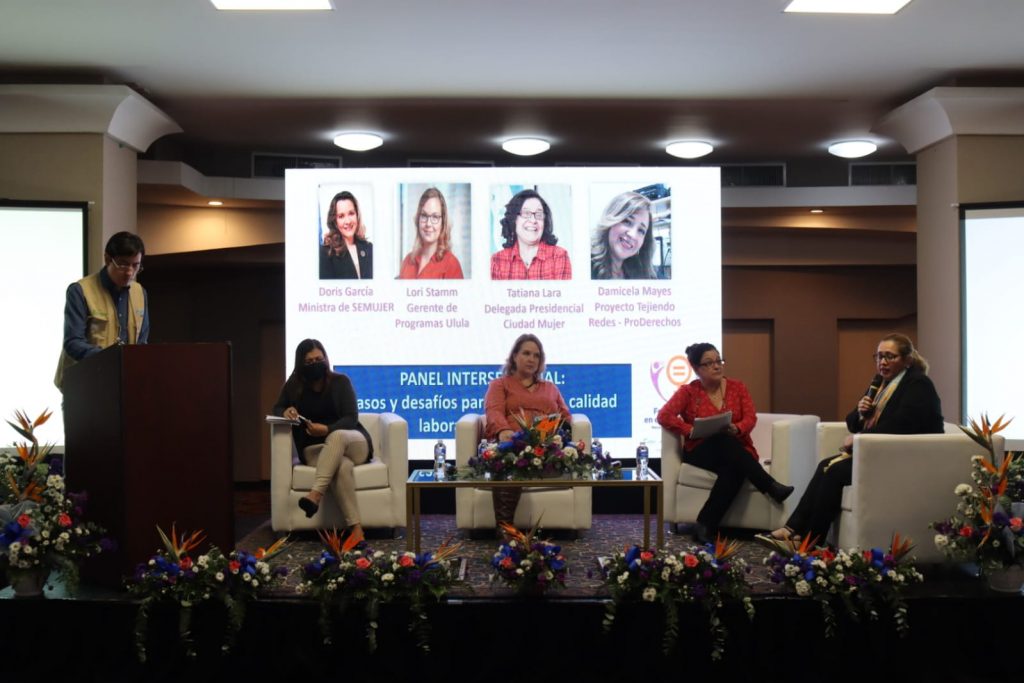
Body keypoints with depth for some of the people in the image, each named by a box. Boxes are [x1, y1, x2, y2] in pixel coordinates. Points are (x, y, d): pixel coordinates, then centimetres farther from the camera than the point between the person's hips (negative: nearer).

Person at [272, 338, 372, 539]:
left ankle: (316, 494, -50)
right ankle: (355, 528, -46)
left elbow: (351, 418, -10)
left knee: (336, 436, -39)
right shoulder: (294, 385, 4)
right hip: (314, 449, 0)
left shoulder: (340, 381, -3)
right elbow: (277, 408, 13)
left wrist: (327, 430, -30)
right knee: (343, 466, -36)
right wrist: (285, 411, -14)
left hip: (353, 443, 0)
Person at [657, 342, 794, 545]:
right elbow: (664, 416, -11)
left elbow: (750, 418, 0)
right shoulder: (688, 391, 2)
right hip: (700, 451, -2)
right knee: (724, 443, -38)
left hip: (737, 450, 2)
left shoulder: (737, 387, 11)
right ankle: (771, 487, -35)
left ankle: (706, 525, -36)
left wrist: (736, 429, -24)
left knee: (733, 468, -37)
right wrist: (692, 431, -23)